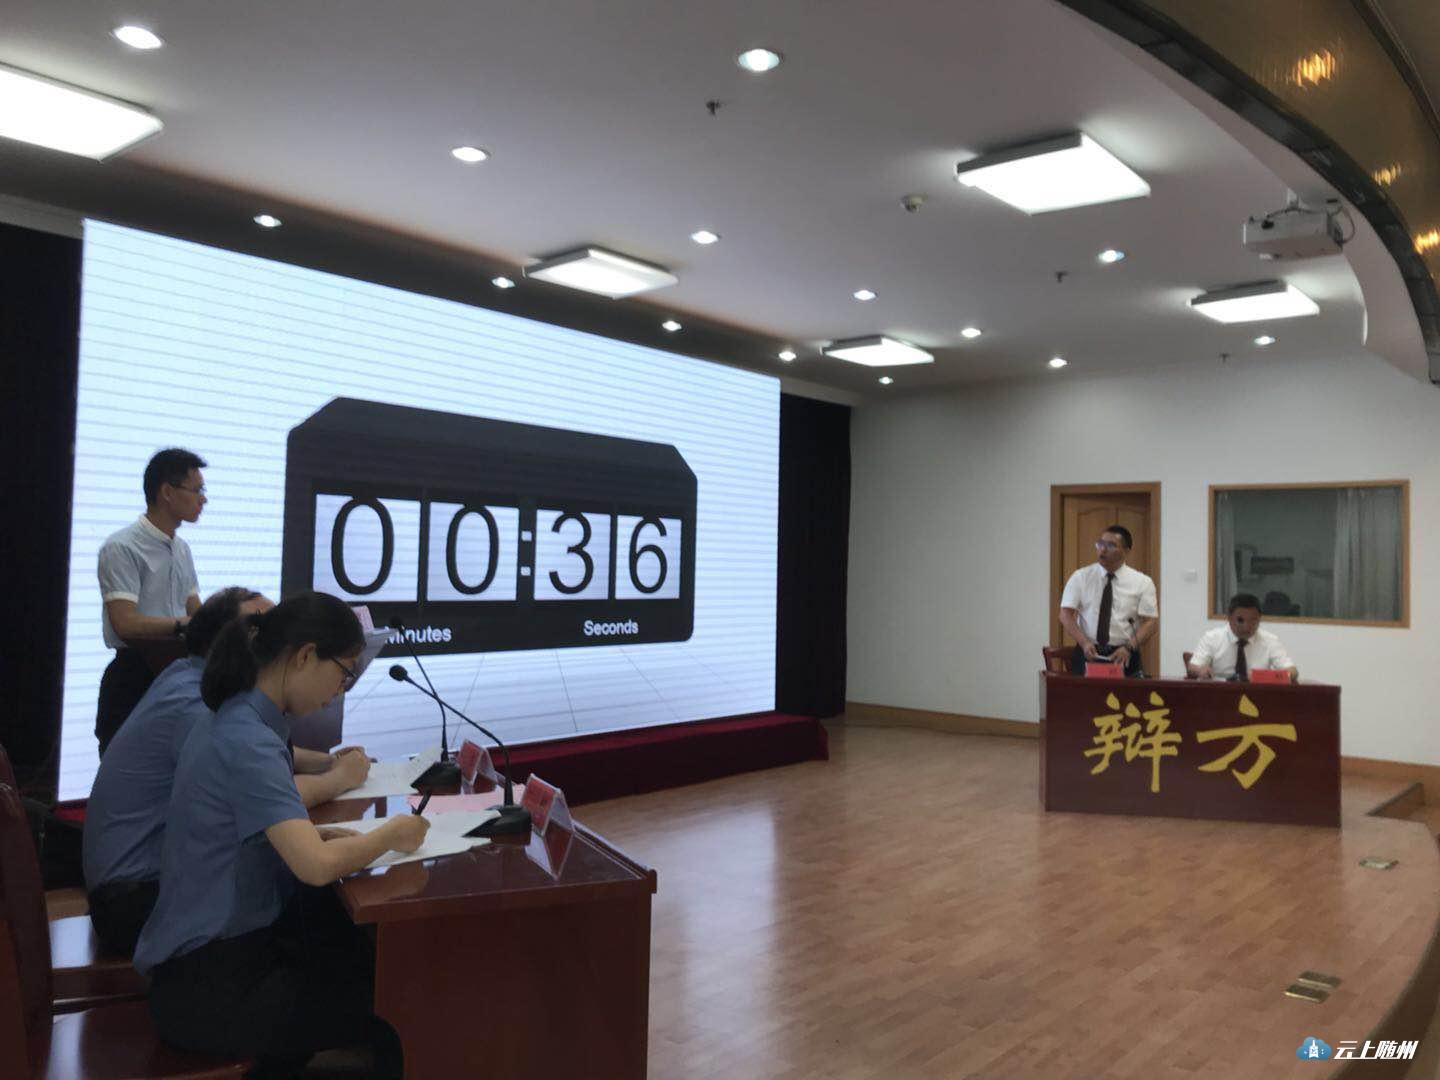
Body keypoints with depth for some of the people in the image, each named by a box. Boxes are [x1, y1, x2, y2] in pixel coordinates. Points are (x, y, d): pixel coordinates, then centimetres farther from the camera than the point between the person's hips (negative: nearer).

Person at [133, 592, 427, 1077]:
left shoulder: (234, 721, 5)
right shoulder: (247, 742, -23)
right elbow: (317, 866, -30)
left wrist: (314, 835, 3)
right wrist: (390, 834, -12)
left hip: (220, 947, 9)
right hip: (210, 987, -9)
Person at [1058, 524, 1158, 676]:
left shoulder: (1142, 582, 5)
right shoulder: (1080, 577, 5)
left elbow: (1152, 622, 1)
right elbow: (1066, 615, 0)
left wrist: (1129, 647, -15)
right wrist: (1084, 642, -15)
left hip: (1124, 656, 0)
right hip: (1087, 653, 0)